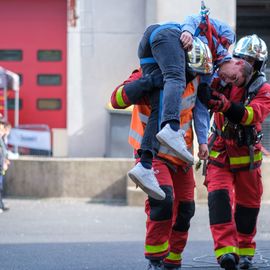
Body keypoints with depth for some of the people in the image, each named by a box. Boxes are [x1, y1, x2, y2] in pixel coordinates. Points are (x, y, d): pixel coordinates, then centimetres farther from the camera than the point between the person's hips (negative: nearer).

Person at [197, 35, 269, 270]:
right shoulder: (223, 80, -5)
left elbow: (251, 115, -28)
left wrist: (224, 104, -44)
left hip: (247, 155, 0)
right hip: (220, 153, 0)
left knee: (247, 203, 10)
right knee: (219, 197, -20)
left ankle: (245, 251, 29)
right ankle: (226, 250, -28)